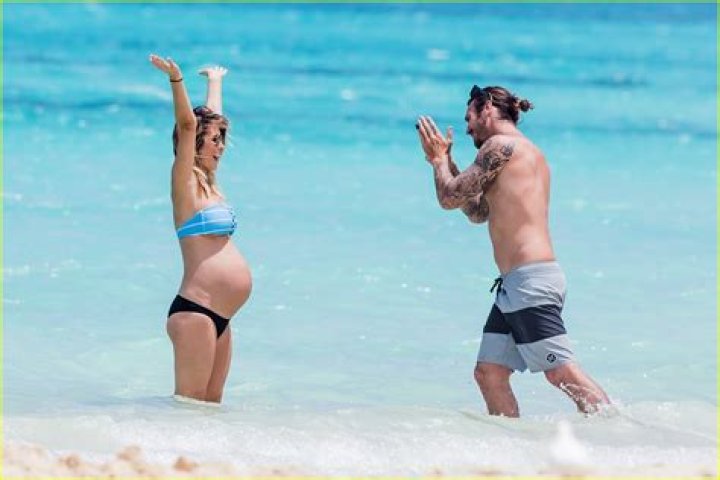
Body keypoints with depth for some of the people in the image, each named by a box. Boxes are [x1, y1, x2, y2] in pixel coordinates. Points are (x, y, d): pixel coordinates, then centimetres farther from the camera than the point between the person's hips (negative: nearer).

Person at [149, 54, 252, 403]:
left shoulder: (208, 182, 17)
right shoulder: (186, 182, -4)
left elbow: (212, 117, 32)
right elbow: (187, 123, -17)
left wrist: (215, 82, 45)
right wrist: (176, 79, -29)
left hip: (219, 317, 9)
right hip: (194, 310, -9)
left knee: (211, 404, 7)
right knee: (189, 403, -10)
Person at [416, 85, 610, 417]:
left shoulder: (501, 145, -6)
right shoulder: (530, 154, 23)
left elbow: (450, 198, -7)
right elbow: (478, 212, 32)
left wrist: (439, 159, 11)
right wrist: (446, 161, 30)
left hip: (530, 279, -10)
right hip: (513, 286, 10)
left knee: (562, 372, -13)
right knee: (489, 372, 7)